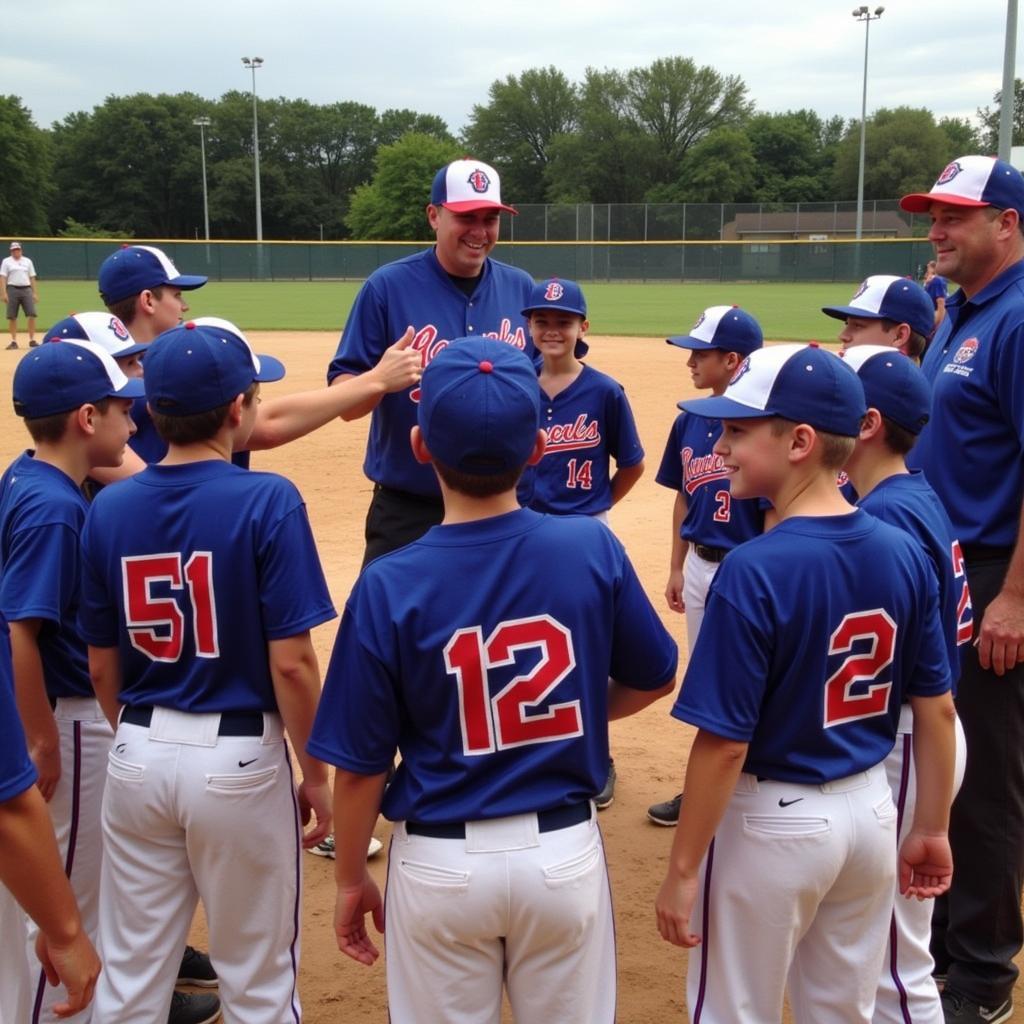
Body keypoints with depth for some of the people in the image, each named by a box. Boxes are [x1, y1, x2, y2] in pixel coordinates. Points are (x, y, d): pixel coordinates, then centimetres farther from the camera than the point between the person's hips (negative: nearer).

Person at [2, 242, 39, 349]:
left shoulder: (28, 261, 13)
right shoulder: (6, 261, 5)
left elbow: (32, 278, 13)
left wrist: (35, 293, 5)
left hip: (26, 290, 2)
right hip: (12, 289, -2)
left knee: (31, 314, -8)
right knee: (12, 316, -1)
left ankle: (32, 340, -2)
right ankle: (14, 341, 6)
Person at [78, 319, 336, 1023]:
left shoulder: (109, 508, -1)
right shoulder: (267, 502, -15)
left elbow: (102, 667, 6)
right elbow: (290, 663, -16)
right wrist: (317, 774, -4)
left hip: (138, 757, 5)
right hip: (238, 761, -4)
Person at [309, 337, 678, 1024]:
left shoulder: (388, 586, -17)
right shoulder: (593, 548, -12)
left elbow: (360, 765, -10)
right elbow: (654, 679, 3)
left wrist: (351, 880, 6)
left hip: (440, 865, -1)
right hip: (566, 855, 2)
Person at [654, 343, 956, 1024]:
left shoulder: (754, 571, -23)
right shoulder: (905, 553, -4)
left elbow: (724, 743, -21)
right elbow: (937, 709, 3)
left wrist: (682, 870, -11)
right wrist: (932, 828, 14)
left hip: (773, 821, -6)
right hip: (872, 810, 6)